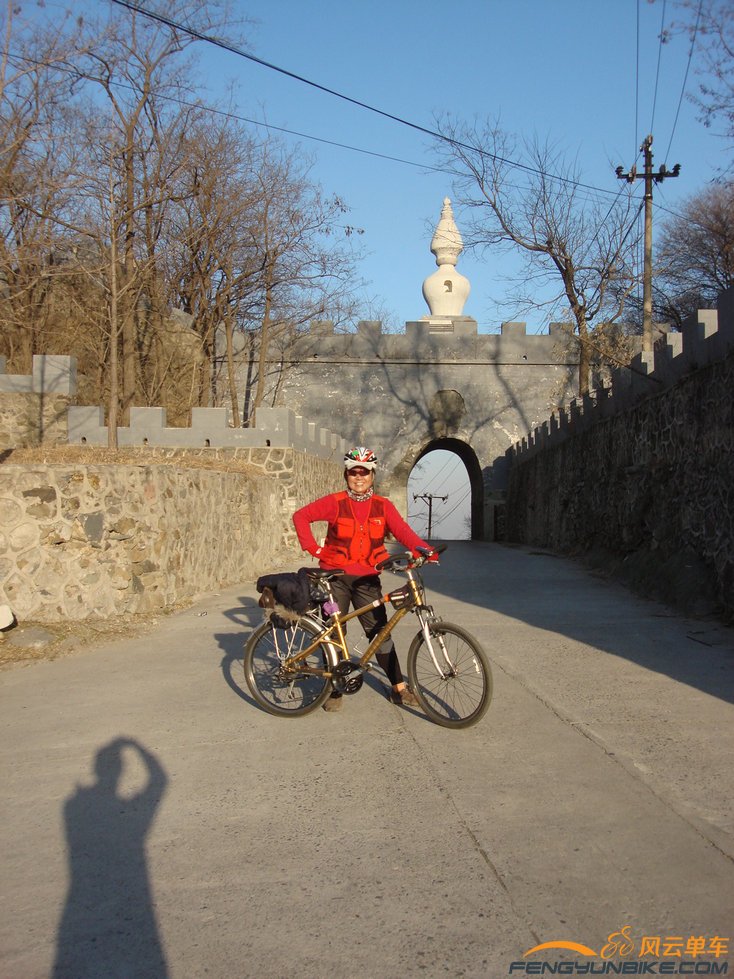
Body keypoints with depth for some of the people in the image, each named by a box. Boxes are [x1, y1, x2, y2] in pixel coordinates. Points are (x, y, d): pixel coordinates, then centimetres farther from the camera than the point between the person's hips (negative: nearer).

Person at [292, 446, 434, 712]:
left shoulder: (383, 506, 1)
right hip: (335, 577, -1)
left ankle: (399, 688, 9)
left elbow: (402, 530, -12)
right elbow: (301, 516, -1)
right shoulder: (335, 503, -3)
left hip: (366, 578, 1)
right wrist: (312, 547, -9)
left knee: (380, 632, 1)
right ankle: (335, 689, 16)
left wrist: (422, 548, -29)